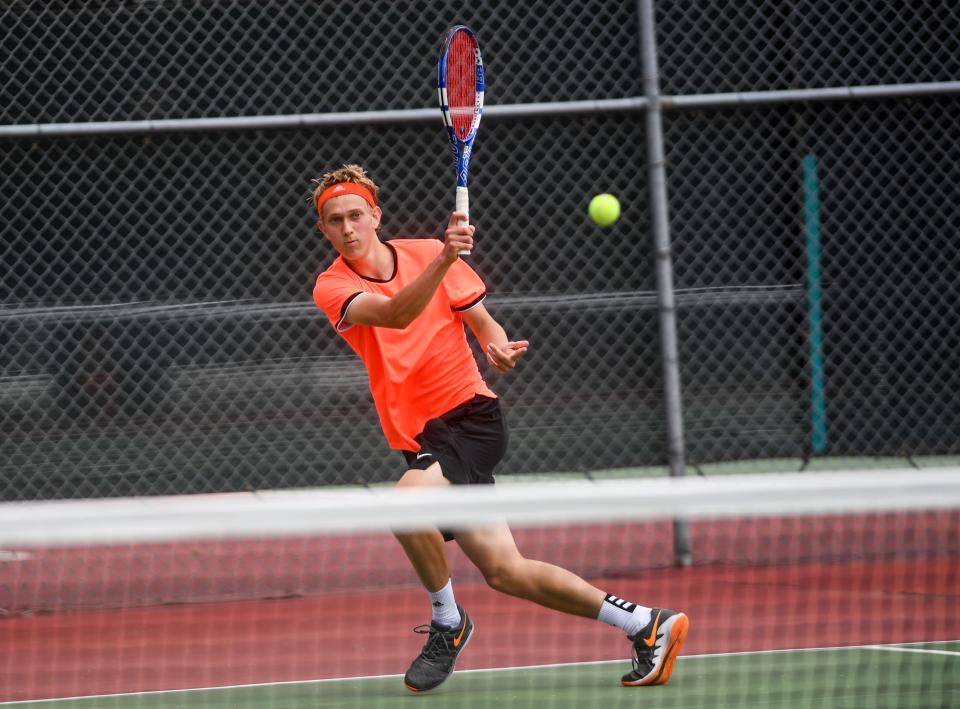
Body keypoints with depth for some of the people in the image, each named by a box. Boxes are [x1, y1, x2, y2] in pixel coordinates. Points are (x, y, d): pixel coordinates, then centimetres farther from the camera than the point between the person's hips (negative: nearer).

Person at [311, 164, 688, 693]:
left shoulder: (424, 252, -1)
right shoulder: (332, 288, -3)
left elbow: (483, 322, 8)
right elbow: (395, 313, -23)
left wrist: (498, 348, -16)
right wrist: (443, 261, -37)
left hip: (471, 416, -3)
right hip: (420, 437, 3)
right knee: (503, 571, 2)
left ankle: (447, 623, -9)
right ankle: (645, 625, 12)